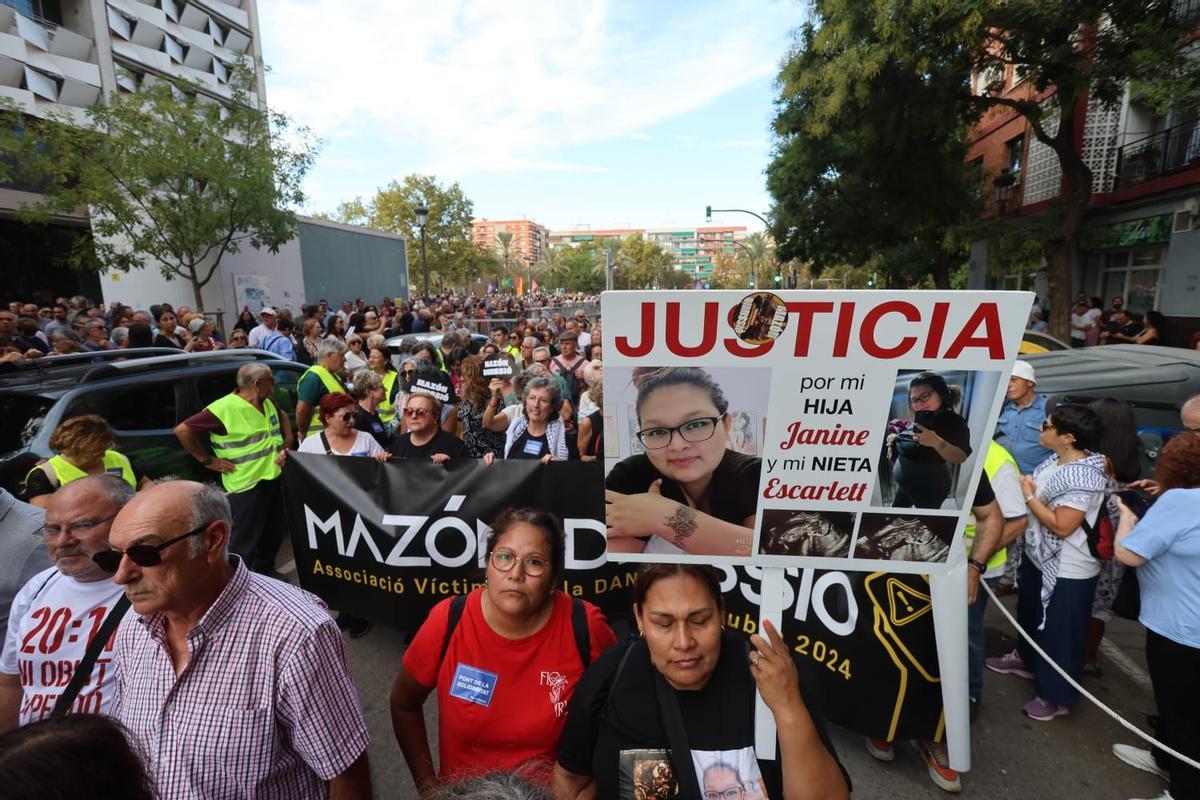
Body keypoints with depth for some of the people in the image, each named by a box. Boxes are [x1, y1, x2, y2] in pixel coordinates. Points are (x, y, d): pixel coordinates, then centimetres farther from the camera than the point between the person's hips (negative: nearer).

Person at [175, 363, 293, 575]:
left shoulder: (269, 403, 5)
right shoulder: (224, 409, -19)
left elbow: (283, 418, 25)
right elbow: (182, 430, -16)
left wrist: (287, 442, 9)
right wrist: (207, 460, -12)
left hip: (274, 479, 8)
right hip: (247, 485, -8)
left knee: (273, 534, 21)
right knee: (244, 542, 2)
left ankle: (265, 572, 40)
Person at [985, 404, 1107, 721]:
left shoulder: (1084, 476, -28)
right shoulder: (1054, 460, -1)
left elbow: (1062, 526, -28)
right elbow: (1035, 489, 10)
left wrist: (1028, 496, -21)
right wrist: (1026, 488, -10)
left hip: (1067, 571, -9)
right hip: (1037, 557, 9)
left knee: (1059, 634, 9)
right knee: (1030, 615, 27)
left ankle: (1056, 696, 27)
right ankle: (1026, 660, 50)